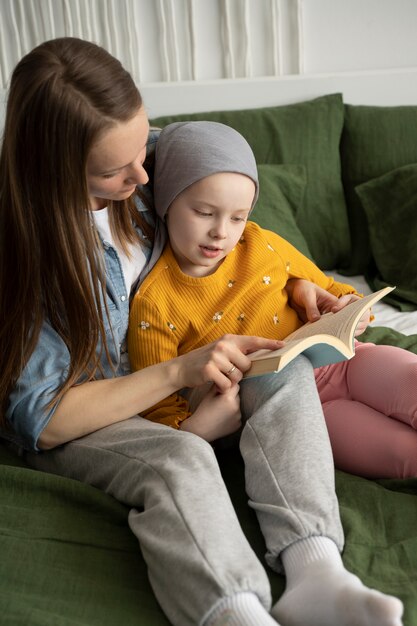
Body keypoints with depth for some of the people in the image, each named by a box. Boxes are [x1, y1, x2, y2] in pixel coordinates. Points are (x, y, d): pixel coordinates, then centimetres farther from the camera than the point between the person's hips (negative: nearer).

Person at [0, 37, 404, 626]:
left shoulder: (142, 169, -9)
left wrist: (294, 282, -4)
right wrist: (179, 371, -31)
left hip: (171, 380, 6)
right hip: (73, 427, -5)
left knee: (288, 369, -20)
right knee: (181, 460, -37)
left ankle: (315, 575, -32)